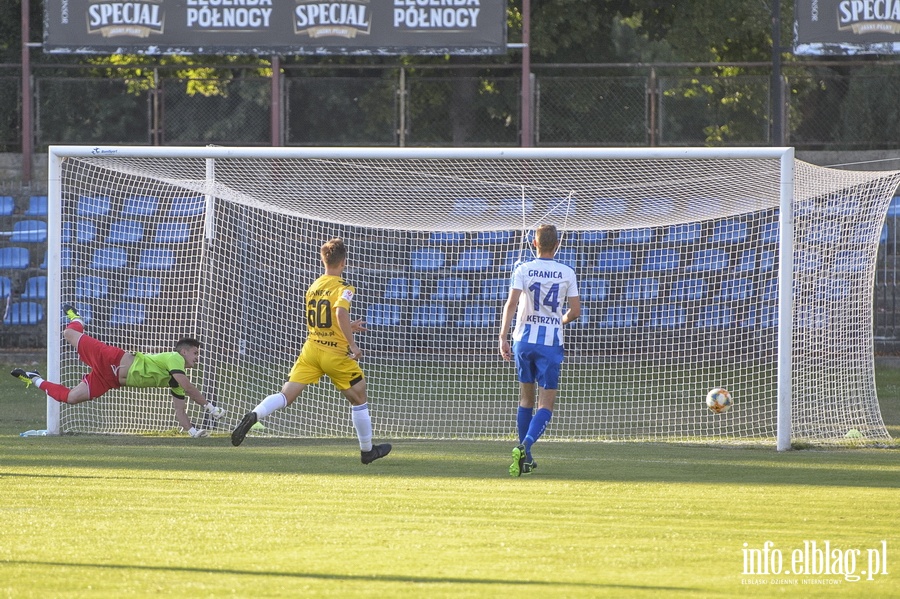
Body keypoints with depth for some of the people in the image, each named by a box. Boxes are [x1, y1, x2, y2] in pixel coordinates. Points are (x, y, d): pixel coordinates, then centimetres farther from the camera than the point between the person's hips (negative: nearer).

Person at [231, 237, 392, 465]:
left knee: (286, 395, -4)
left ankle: (253, 416, -31)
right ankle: (367, 450, 25)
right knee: (359, 399, 15)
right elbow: (341, 313, -30)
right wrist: (352, 345, -23)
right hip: (336, 353, -5)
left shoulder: (313, 287, 12)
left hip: (311, 348, 5)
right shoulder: (343, 288, -10)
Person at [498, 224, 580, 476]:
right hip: (551, 342, -2)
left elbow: (511, 303, -12)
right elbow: (575, 311, 3)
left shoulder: (523, 270, -1)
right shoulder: (567, 273, 1)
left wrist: (503, 337, -11)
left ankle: (525, 457, 20)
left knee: (526, 399, 17)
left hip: (524, 340, 2)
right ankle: (525, 446, -26)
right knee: (546, 404, -2)